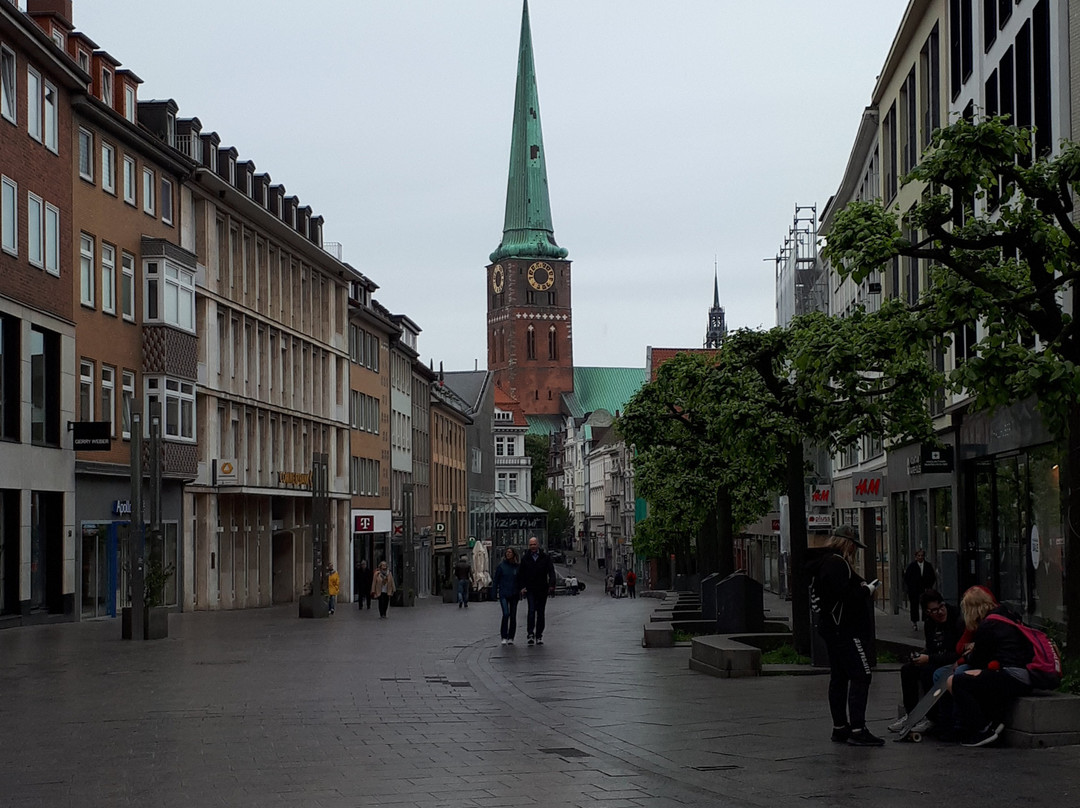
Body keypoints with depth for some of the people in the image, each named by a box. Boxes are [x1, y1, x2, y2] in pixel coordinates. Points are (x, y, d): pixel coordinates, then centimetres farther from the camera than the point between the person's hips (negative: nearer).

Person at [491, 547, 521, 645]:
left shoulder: (518, 566, 2)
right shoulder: (501, 565, -1)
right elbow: (496, 579, 4)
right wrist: (494, 592, 0)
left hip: (514, 595, 2)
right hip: (503, 594, -2)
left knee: (513, 616, 5)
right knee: (506, 614, -15)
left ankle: (511, 638, 14)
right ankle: (504, 637, -7)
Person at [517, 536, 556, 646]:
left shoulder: (545, 557, 3)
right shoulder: (525, 559, 5)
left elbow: (551, 572, 0)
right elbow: (520, 574, 11)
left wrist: (551, 585, -15)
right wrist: (521, 587, -1)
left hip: (542, 590, 1)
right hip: (530, 590, -1)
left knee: (540, 613, 6)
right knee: (531, 610, -15)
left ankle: (539, 636, 13)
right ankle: (531, 634, -15)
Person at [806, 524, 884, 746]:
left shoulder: (823, 562, 16)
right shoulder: (837, 563, -16)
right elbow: (845, 596, -26)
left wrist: (860, 588, 12)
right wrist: (866, 590, -10)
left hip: (831, 628, 11)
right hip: (846, 630, -11)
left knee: (839, 678, 13)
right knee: (860, 677, -10)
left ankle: (840, 728, 17)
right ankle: (857, 730, -13)